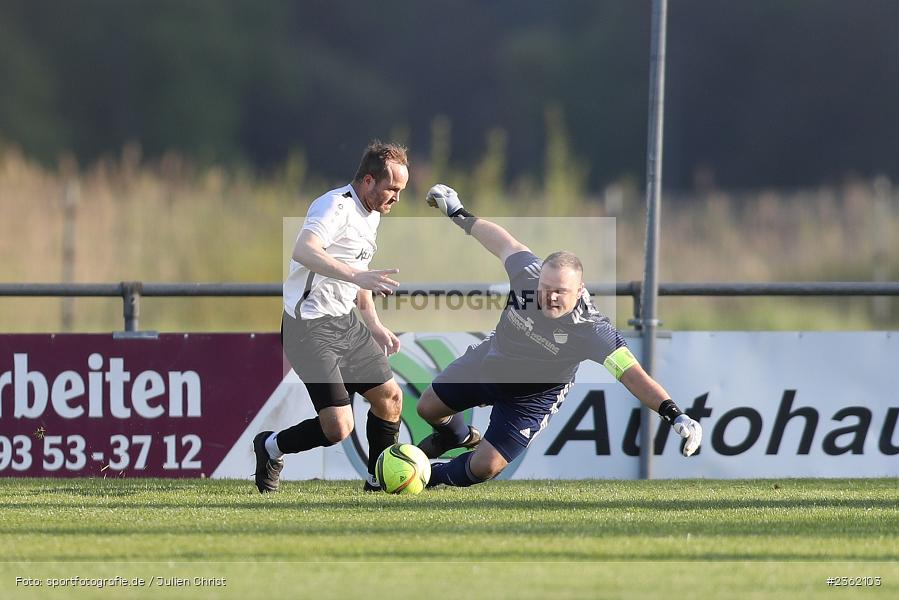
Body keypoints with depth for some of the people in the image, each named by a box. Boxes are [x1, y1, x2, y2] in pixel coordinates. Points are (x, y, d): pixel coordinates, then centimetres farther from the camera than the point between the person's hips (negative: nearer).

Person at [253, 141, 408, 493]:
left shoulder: (372, 215, 14)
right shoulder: (336, 207, -18)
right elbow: (303, 251, -37)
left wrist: (374, 326, 25)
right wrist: (358, 276, -45)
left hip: (346, 324, 10)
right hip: (310, 328, -10)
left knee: (390, 397, 9)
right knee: (339, 427, -15)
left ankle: (379, 483, 26)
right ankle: (271, 448, 11)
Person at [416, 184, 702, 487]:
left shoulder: (592, 331, -38)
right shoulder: (526, 274, -29)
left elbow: (632, 375, -43)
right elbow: (503, 242, -7)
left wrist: (675, 415, -55)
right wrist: (459, 214, 7)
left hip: (532, 396, -3)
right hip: (489, 360, 3)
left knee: (484, 467, -6)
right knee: (428, 408, 16)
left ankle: (437, 476, 30)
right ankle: (460, 436, 53)